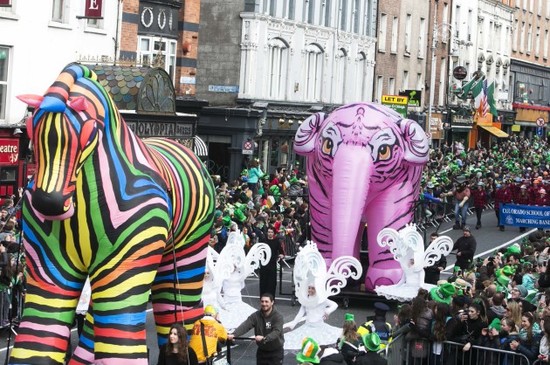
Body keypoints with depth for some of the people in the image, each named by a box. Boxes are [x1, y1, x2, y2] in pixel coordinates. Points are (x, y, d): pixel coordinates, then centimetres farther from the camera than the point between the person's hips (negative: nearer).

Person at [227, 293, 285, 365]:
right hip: (262, 351, 4)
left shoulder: (278, 317, -15)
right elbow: (245, 325, -19)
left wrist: (265, 338, -48)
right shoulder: (256, 316, -5)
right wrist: (234, 334, -38)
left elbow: (276, 332, -30)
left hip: (276, 352, -4)